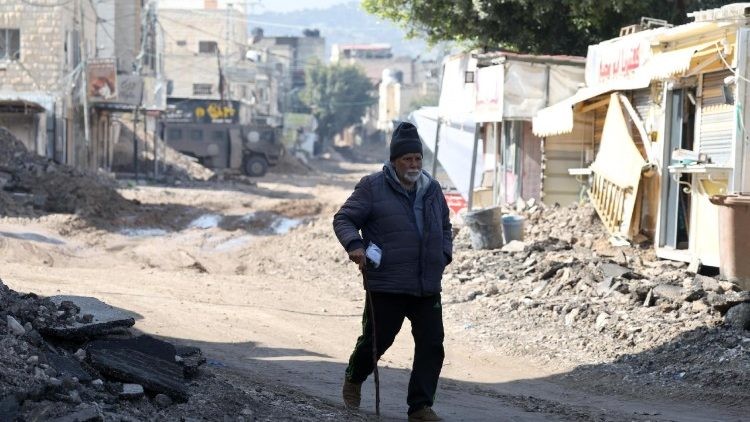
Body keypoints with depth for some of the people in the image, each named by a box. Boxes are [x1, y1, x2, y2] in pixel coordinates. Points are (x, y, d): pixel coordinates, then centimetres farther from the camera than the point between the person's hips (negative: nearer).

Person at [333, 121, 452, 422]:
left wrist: (444, 255, 12)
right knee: (376, 340, 5)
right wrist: (354, 245, -21)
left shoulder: (432, 189, 14)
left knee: (431, 345, -2)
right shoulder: (372, 187, -3)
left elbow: (445, 226, 29)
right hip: (386, 287, -4)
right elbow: (343, 219, -3)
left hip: (428, 287, 5)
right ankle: (353, 379, 36)